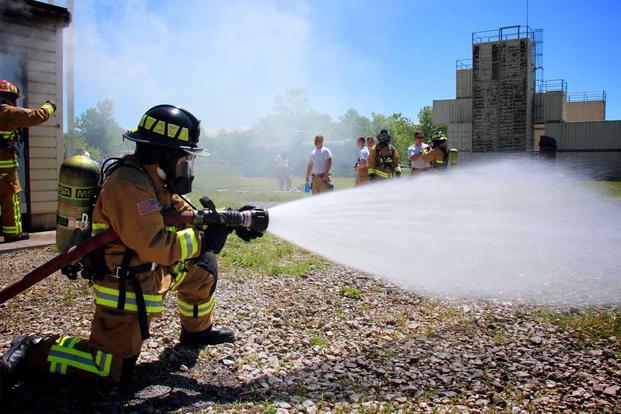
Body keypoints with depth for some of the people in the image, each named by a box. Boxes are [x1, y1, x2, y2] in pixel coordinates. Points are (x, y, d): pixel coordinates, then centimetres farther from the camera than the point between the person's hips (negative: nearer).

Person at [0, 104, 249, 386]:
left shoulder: (154, 179, 3)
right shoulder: (129, 186, -28)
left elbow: (185, 214, 7)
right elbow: (155, 246, -33)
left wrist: (227, 221, -4)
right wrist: (203, 239, -25)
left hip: (150, 272, 9)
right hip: (126, 290, -9)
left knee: (201, 266, 13)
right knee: (113, 366, -3)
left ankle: (198, 330, 30)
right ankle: (34, 350, 10)